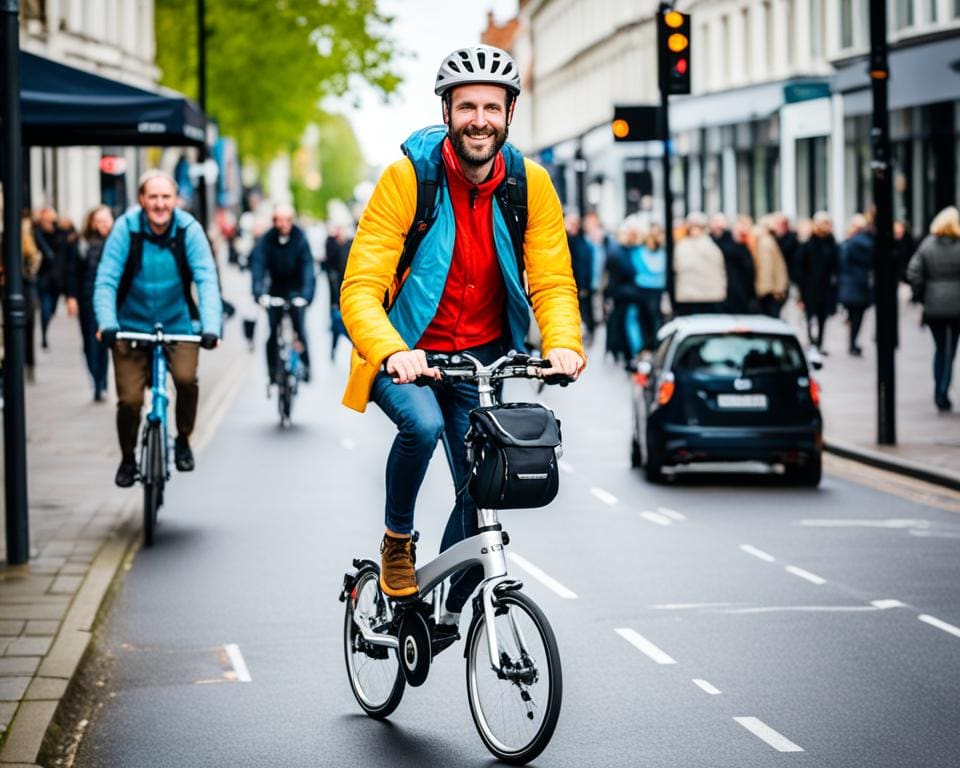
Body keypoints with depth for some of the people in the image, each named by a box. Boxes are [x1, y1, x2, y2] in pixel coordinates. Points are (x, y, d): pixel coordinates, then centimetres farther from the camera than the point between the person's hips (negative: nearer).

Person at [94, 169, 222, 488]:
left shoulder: (189, 229, -14)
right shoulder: (126, 228, -15)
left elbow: (207, 279, -20)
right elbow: (106, 280, -19)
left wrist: (211, 326, -34)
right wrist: (107, 324, -34)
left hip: (178, 324, 0)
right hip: (132, 326, 0)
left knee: (186, 378, -24)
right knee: (129, 399, -5)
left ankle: (183, 441, 4)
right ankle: (127, 459, 24)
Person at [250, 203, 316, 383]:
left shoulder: (300, 238, -17)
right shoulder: (267, 239, -13)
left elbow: (307, 266, -23)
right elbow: (258, 265, -20)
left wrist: (306, 294, -35)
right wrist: (258, 292, -34)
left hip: (296, 289, -2)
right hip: (276, 288, 2)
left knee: (300, 329, -12)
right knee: (273, 330, -3)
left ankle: (306, 366, 2)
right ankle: (273, 371, 6)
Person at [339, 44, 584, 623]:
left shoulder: (531, 184, -9)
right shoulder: (409, 176, -19)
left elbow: (553, 282, -9)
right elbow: (360, 288, -23)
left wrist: (563, 344, -30)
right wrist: (393, 353, -42)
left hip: (481, 357, 3)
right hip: (406, 353, -3)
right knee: (422, 424, -34)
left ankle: (448, 613, 23)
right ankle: (397, 539, -6)